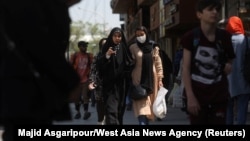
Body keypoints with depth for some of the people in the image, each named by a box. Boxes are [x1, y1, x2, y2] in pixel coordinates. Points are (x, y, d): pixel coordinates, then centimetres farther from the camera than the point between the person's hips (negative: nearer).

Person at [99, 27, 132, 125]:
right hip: (110, 83, -3)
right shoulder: (106, 48, 2)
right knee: (111, 109, -13)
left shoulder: (124, 48, 8)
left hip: (121, 83, 3)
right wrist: (107, 56, -21)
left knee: (120, 108, 6)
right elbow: (100, 65, -6)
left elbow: (129, 65, 11)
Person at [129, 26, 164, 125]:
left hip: (151, 79, 3)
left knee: (149, 105, 9)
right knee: (141, 106, -12)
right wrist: (129, 80, -6)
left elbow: (158, 64, 9)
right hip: (139, 80, -3)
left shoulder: (154, 47, 7)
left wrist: (160, 79, 5)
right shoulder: (133, 48, 0)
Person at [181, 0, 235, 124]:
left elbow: (230, 60, 17)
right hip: (197, 93, -2)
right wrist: (190, 96, -13)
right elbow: (186, 68, -6)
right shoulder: (191, 37, -5)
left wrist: (229, 66, -9)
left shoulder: (224, 36, 2)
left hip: (219, 93, 2)